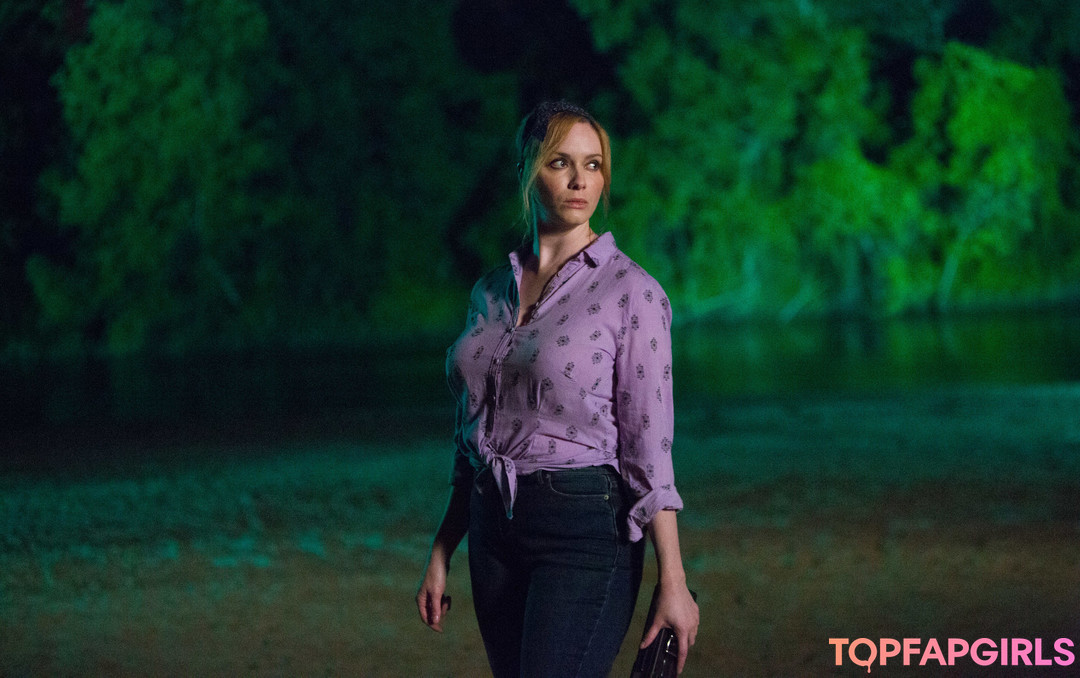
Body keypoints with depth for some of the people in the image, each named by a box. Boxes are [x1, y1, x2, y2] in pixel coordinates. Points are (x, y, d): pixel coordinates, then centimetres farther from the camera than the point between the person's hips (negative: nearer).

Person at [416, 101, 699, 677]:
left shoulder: (631, 292, -7)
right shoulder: (491, 291, 10)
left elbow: (649, 446, -9)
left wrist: (672, 582, -12)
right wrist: (441, 554, 14)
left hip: (586, 528, -6)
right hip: (495, 529, 6)